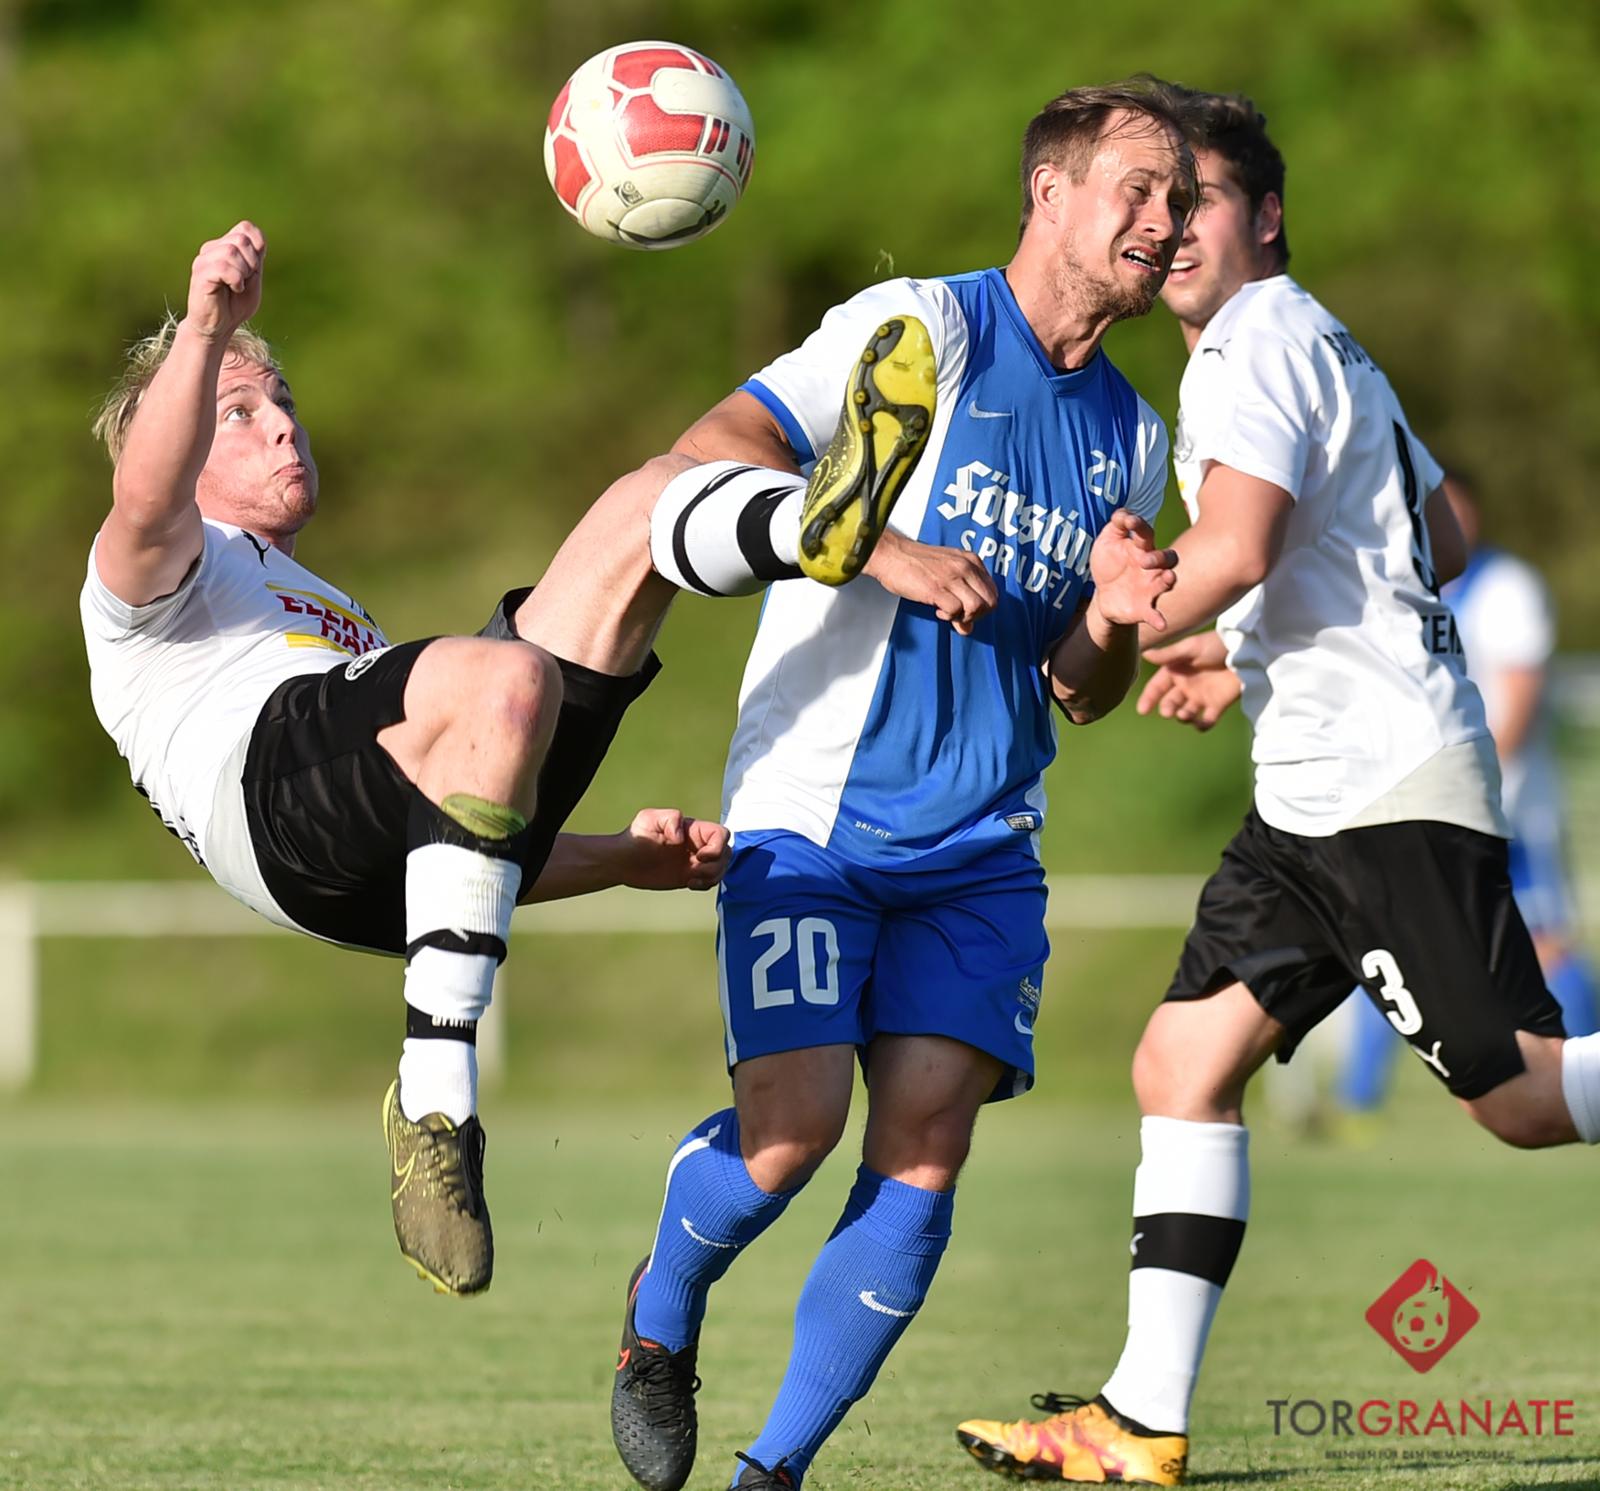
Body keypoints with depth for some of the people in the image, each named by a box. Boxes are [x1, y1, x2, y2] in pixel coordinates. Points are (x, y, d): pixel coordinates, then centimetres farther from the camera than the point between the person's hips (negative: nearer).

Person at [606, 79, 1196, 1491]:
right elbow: (719, 449, -13)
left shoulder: (1131, 435, 16)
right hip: (814, 811, -5)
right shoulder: (923, 327, -4)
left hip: (982, 847, 5)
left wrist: (1113, 619, -2)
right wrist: (892, 556, -23)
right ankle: (661, 1317, 15)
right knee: (795, 1118, -17)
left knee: (926, 1137, -10)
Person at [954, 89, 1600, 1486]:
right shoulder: (1316, 346, 20)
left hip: (1392, 787, -10)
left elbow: (1231, 549, -24)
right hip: (1313, 789, 10)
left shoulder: (1258, 342, -10)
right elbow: (1443, 542, 27)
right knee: (1183, 1065, 4)